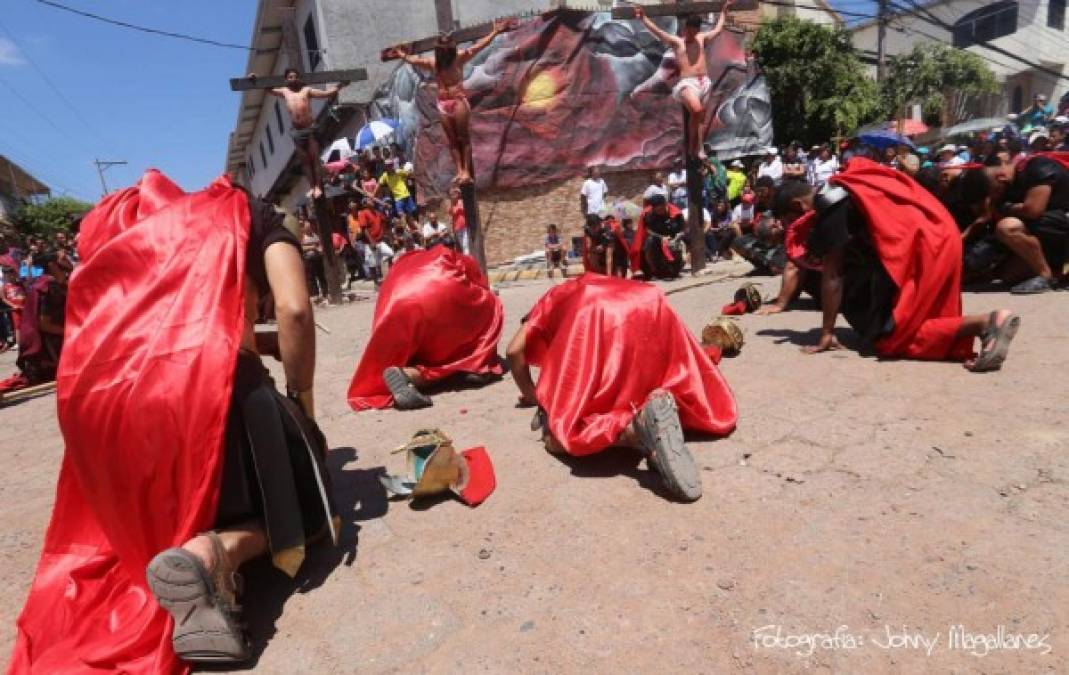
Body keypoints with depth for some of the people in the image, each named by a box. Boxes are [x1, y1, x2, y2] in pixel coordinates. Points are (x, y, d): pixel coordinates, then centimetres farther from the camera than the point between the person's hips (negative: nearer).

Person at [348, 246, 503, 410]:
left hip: (396, 309, 4)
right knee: (491, 306, 23)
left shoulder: (406, 261, 41)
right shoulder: (462, 261, 34)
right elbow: (482, 298, 38)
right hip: (438, 300, -4)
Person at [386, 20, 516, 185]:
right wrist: (401, 54, 36)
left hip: (459, 100, -4)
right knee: (452, 140, 2)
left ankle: (467, 172, -6)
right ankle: (460, 171, 3)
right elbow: (413, 59, 26)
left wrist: (495, 32, -7)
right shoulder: (433, 62, 10)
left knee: (464, 138, -5)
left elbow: (480, 46, -2)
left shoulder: (460, 57, 0)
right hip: (443, 104, 4)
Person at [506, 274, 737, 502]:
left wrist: (530, 394, 42)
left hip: (596, 317, -4)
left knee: (557, 439, 2)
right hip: (652, 309, 4)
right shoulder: (614, 286, 47)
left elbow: (515, 350, 27)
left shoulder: (553, 298, 37)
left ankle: (637, 429, -24)